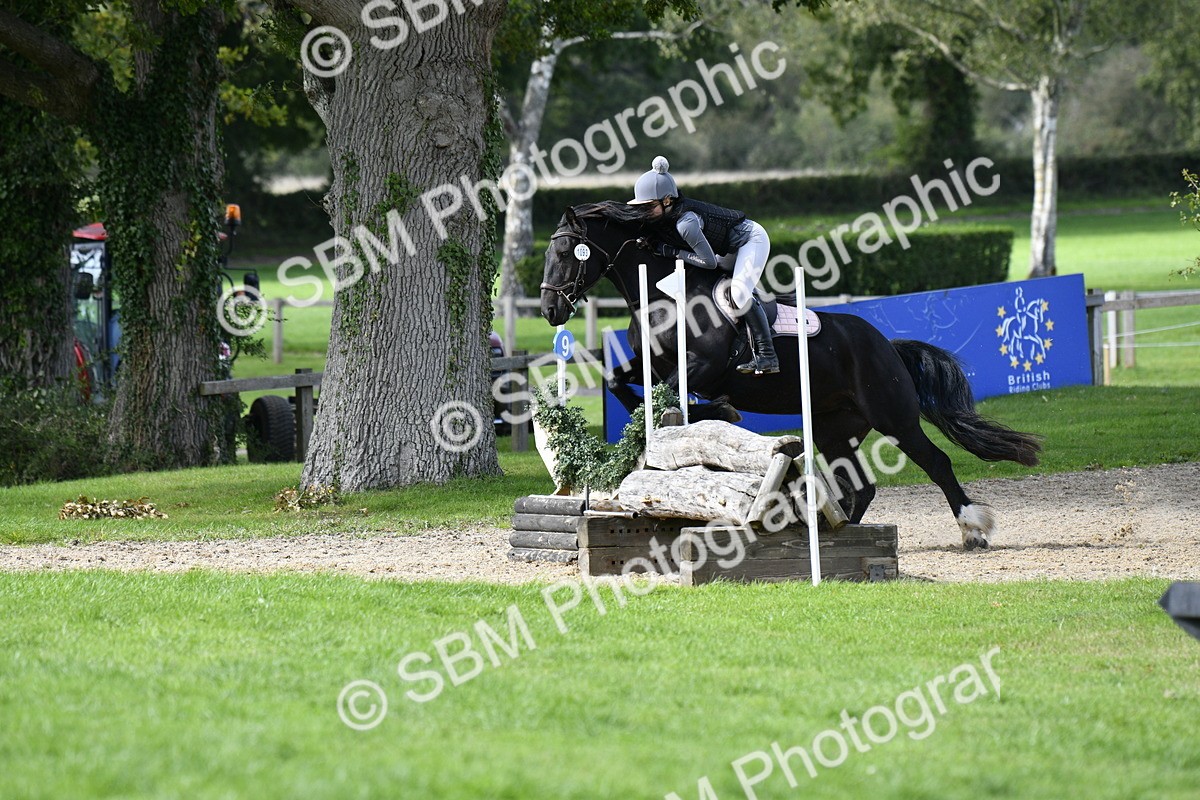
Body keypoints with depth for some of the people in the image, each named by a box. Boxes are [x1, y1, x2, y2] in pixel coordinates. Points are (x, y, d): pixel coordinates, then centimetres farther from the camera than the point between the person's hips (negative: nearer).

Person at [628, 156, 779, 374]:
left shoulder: (685, 222, -33)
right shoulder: (668, 215, -7)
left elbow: (709, 261, -27)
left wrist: (671, 252, -26)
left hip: (752, 239, -10)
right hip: (735, 247, 10)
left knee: (740, 293, -24)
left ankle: (767, 357, -21)